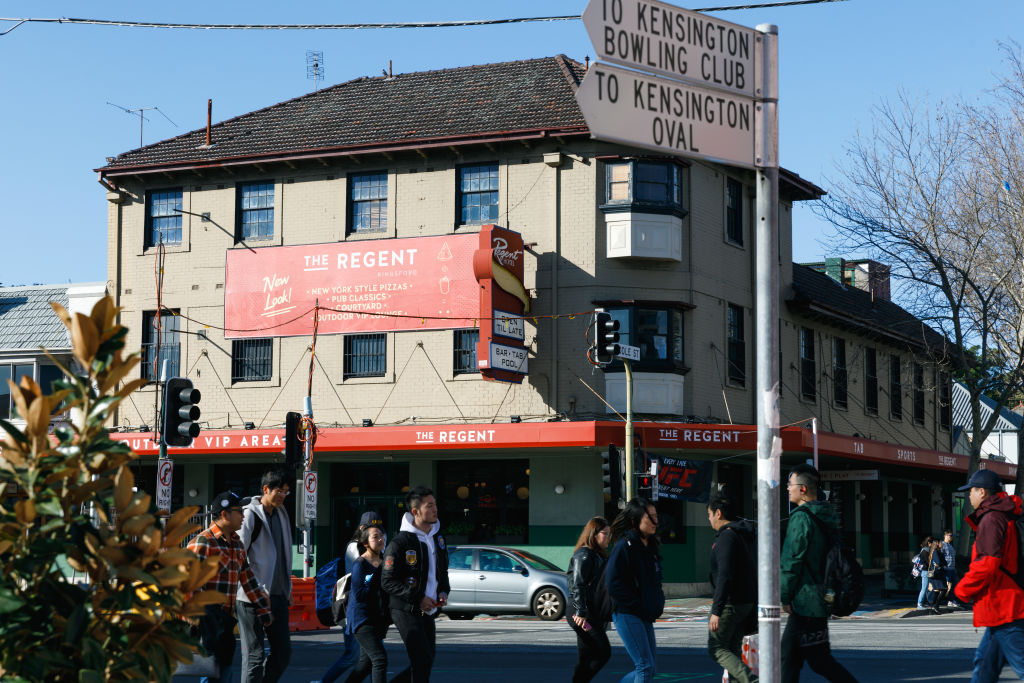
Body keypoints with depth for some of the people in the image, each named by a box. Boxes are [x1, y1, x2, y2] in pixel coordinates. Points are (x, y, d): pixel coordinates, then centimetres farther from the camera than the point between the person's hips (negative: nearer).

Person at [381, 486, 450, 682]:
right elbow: (388, 582, -13)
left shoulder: (437, 537, 9)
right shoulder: (400, 542, -13)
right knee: (422, 662, -13)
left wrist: (443, 592, 2)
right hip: (406, 612, -8)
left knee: (425, 663, 12)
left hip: (428, 613, 8)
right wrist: (418, 598, -20)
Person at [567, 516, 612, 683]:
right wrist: (581, 613, -25)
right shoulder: (584, 555, -11)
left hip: (593, 615, 10)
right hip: (583, 617, -10)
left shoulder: (598, 555, 20)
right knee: (603, 653, -11)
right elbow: (577, 586, -19)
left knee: (586, 659, 7)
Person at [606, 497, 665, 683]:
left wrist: (657, 604, 9)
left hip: (645, 617, 9)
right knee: (646, 666, -11)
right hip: (626, 614, -9)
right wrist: (638, 606, -16)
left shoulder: (650, 547, 14)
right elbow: (614, 584, -18)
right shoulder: (625, 546, -13)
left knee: (650, 667, 10)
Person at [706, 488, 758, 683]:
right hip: (746, 601, 10)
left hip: (730, 603, -10)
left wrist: (716, 611, -25)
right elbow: (751, 571, 20)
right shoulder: (741, 535, 15)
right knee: (733, 650, 12)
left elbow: (725, 576, -24)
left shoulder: (726, 537, -17)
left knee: (716, 648, -4)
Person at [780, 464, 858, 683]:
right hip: (821, 597, 10)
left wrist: (785, 597, -11)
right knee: (789, 656, 12)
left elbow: (792, 561, -18)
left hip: (807, 602, -10)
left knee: (819, 660, -4)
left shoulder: (801, 517, -15)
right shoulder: (825, 517, 14)